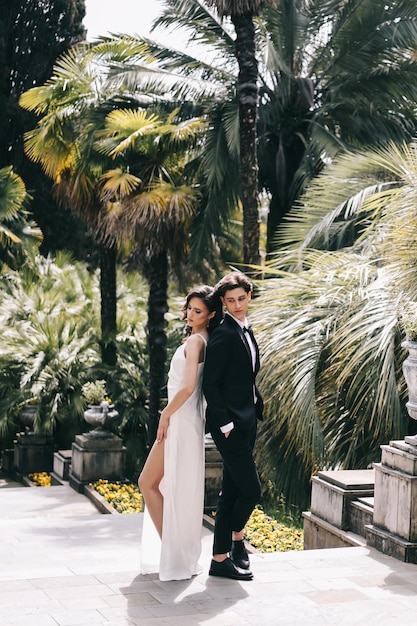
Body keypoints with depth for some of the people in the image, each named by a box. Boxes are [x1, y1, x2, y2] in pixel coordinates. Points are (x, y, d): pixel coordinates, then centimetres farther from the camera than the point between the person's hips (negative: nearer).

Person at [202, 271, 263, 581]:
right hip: (230, 423, -9)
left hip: (246, 421, 10)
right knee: (251, 489, -7)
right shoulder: (223, 335, -14)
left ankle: (221, 558, 18)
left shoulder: (246, 332, 15)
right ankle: (237, 538, 17)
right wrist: (225, 423, -19)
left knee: (231, 493, 12)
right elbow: (210, 384, -17)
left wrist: (258, 406, 13)